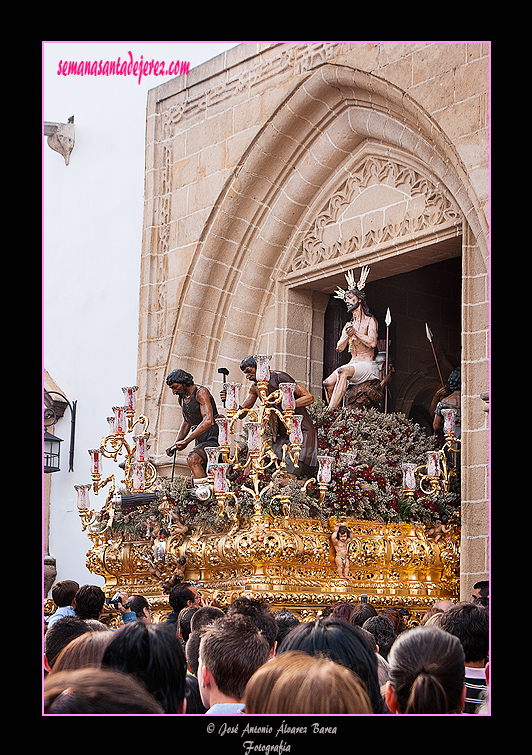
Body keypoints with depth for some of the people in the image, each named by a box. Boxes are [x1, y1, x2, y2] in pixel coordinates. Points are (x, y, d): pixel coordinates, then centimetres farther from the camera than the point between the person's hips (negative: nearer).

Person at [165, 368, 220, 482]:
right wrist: (175, 445, 13)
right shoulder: (181, 397, 11)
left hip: (212, 439, -9)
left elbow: (208, 421, -28)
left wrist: (186, 441, -29)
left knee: (192, 459, -32)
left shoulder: (201, 393, -16)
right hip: (199, 441, 9)